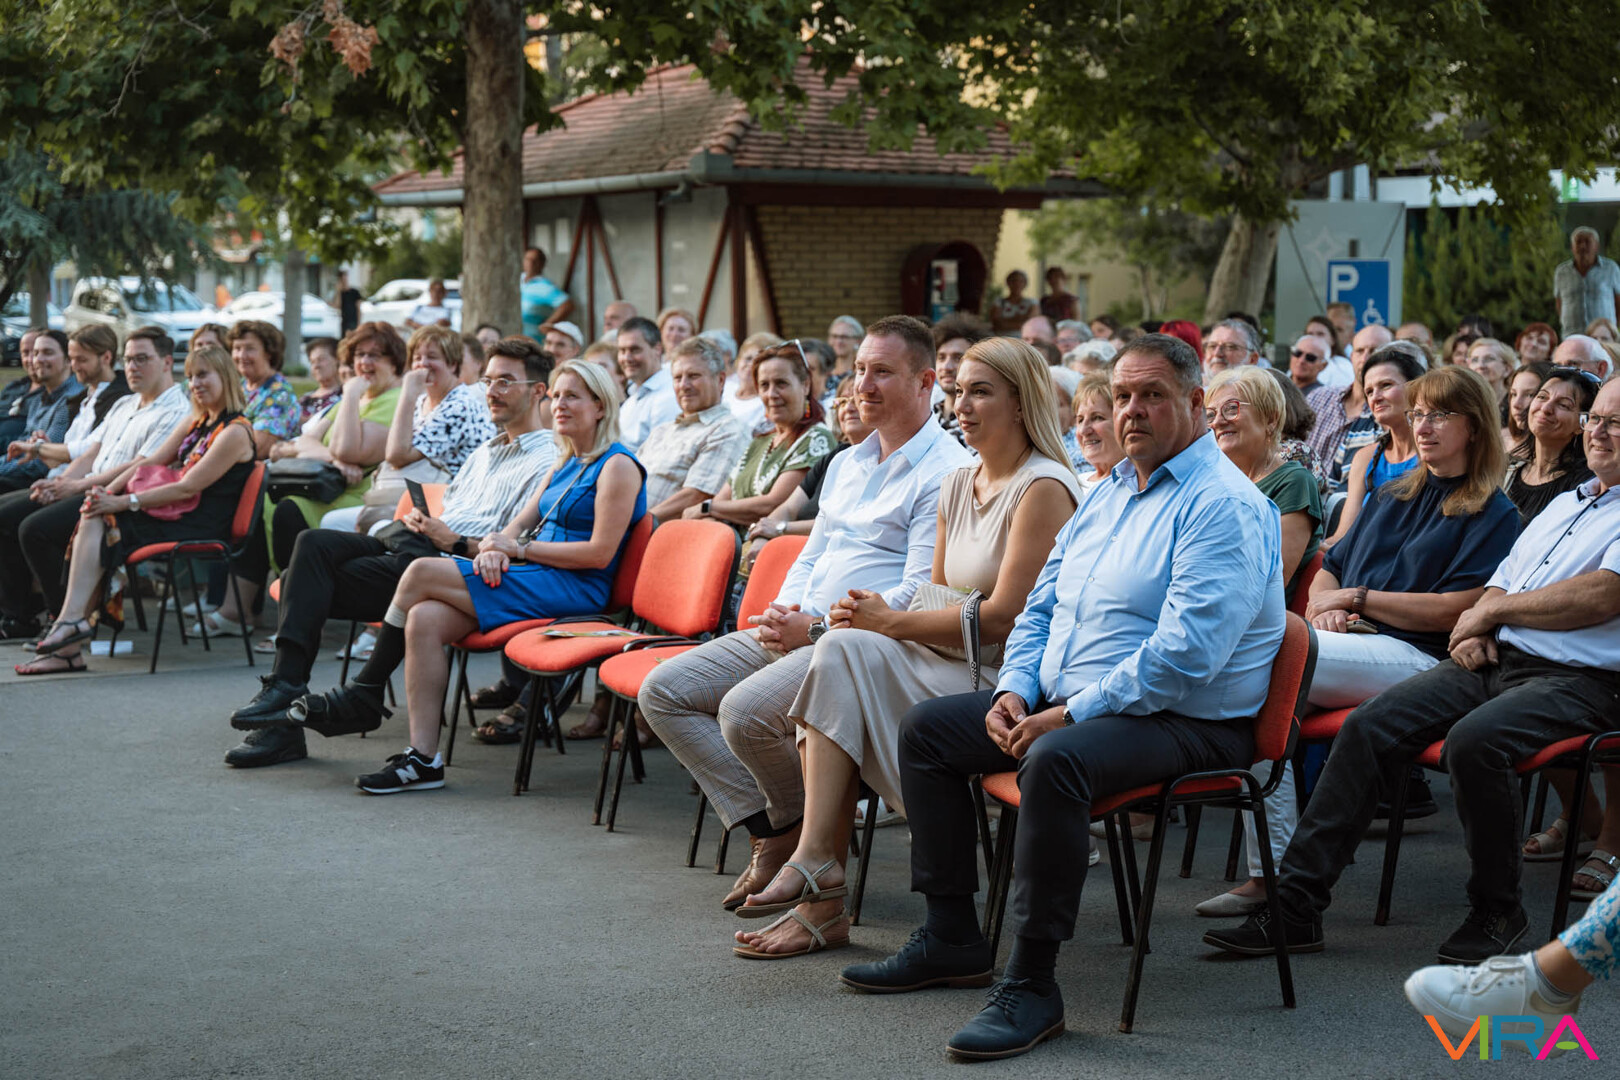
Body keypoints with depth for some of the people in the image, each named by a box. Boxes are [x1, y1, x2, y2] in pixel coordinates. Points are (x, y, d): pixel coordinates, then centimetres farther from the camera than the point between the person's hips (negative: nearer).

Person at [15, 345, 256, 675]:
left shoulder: (234, 432, -10)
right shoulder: (196, 423, 20)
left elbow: (187, 488, -16)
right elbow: (151, 462, 13)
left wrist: (123, 503, -17)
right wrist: (108, 493, -4)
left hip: (199, 529, -8)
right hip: (174, 515, 8)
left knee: (98, 525, -19)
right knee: (93, 519, -13)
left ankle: (72, 621, -22)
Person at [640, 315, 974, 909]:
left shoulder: (945, 472, -9)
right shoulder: (845, 465, 21)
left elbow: (918, 595, -16)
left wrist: (816, 627, -17)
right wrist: (783, 611, 2)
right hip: (798, 627, 9)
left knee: (746, 706, -32)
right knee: (663, 691, -3)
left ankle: (795, 827, -2)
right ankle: (768, 832, -7)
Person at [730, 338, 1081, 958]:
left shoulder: (1043, 488, -8)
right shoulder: (956, 487, 18)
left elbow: (1004, 616, -16)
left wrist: (891, 623, -12)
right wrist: (869, 616, -1)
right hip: (947, 672, 9)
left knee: (849, 651, -27)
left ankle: (819, 857, -28)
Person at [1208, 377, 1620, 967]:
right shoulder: (1564, 503, 27)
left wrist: (1492, 609, -4)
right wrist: (1473, 630, 1)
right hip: (1492, 660, 7)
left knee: (1474, 740, -36)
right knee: (1368, 725, -14)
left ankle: (1496, 910, -12)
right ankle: (1295, 903, -15)